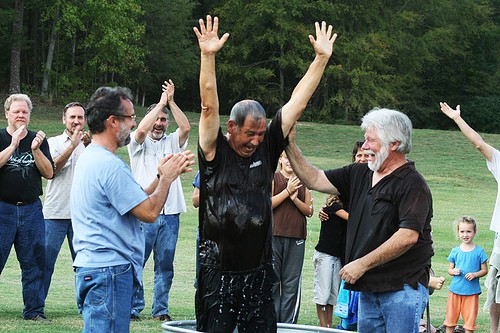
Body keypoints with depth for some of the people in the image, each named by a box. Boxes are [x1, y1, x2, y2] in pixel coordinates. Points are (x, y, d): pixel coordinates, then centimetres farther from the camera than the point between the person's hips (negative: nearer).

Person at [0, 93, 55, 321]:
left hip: (31, 209, 3)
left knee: (34, 261, 4)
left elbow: (49, 173, 1)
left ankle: (34, 310, 12)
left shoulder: (39, 140, 11)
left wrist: (35, 150, -12)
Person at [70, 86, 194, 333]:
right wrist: (167, 178, -2)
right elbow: (149, 212, -16)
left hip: (90, 266, 11)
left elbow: (134, 201, 18)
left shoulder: (90, 157, 17)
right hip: (110, 269, -11)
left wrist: (161, 177, 13)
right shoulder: (110, 165, -16)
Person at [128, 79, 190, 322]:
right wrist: (161, 103, -10)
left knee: (165, 265, 5)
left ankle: (160, 310, 11)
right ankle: (133, 308, 1)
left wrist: (171, 101, -8)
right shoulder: (139, 143, 6)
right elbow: (142, 129, -15)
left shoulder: (172, 142, 14)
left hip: (169, 214, 3)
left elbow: (185, 127, -4)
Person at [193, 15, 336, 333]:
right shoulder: (215, 154, -5)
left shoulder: (267, 149, 5)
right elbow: (210, 107, -17)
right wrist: (208, 56, -27)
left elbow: (297, 103, 5)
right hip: (218, 273, -4)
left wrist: (321, 58, 3)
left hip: (259, 272, 4)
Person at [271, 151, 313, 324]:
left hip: (296, 238, 3)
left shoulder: (303, 182, 13)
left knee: (292, 283, 3)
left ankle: (288, 324, 7)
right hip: (274, 235, -2)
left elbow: (309, 211, 10)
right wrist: (287, 191, -11)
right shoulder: (273, 179, 4)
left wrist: (295, 199, -7)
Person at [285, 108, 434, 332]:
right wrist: (290, 145, 3)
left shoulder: (413, 185, -12)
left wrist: (362, 265, -18)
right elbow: (315, 180, 15)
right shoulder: (359, 174, 12)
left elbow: (408, 236, -21)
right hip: (369, 289, 8)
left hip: (402, 289, -8)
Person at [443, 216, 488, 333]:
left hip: (472, 291, -2)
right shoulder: (455, 251, 3)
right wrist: (453, 271, -12)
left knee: (470, 319, 4)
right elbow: (450, 269, 11)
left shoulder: (479, 251, -3)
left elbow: (484, 270, 1)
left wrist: (475, 274, -17)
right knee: (450, 318, 7)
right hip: (455, 289, 2)